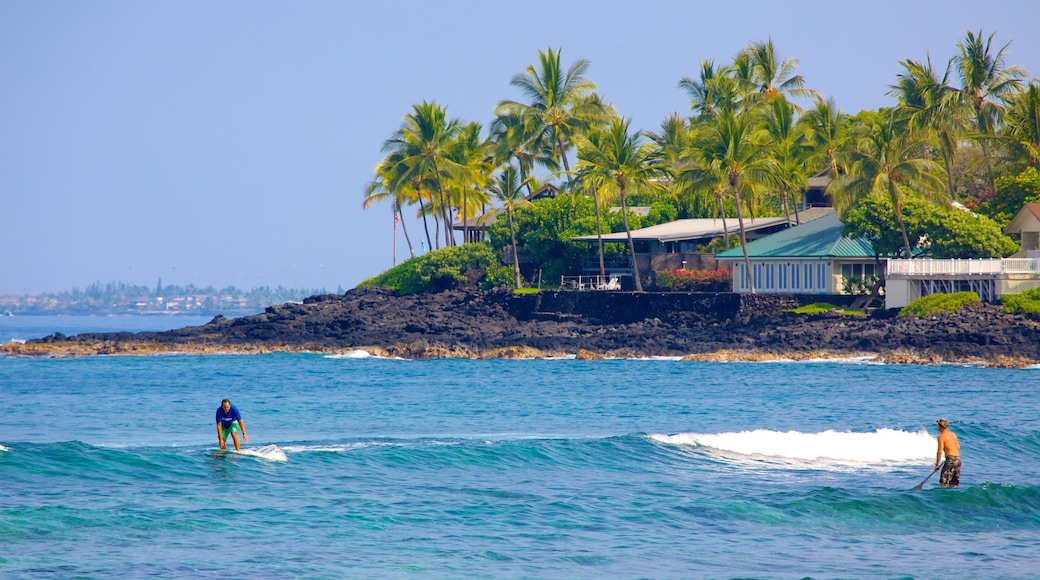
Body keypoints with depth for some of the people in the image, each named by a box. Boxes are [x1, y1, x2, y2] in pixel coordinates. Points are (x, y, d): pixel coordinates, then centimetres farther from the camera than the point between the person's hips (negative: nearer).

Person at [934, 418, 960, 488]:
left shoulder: (941, 436, -6)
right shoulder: (953, 434, 15)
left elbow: (940, 452, -11)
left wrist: (937, 464, -6)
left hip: (950, 459, -7)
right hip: (958, 458, 7)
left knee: (943, 482, -6)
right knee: (953, 484, 12)